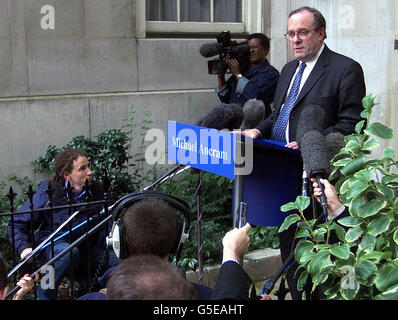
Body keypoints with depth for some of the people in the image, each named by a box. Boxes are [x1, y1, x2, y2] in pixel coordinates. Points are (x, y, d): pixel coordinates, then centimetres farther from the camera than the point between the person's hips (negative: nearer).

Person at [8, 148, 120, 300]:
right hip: (53, 246, -4)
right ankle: (44, 295, -15)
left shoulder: (96, 189, -1)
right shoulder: (47, 192, -13)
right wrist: (24, 247, -22)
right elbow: (17, 223, -6)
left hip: (87, 247, 4)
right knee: (69, 252, -40)